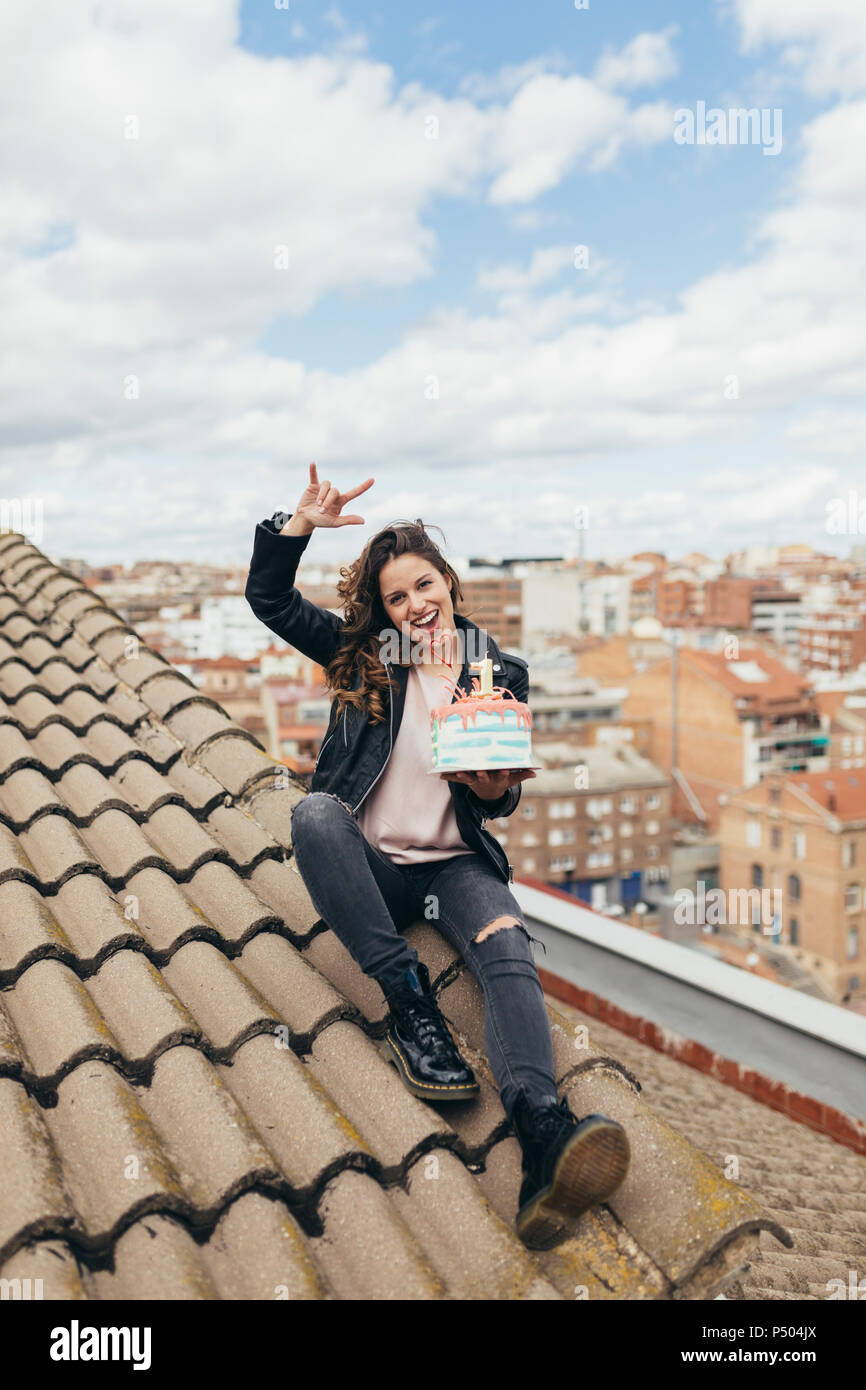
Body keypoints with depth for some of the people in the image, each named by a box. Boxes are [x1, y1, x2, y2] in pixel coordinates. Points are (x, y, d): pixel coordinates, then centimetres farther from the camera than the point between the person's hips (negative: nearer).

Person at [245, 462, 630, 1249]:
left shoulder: (500, 673, 6)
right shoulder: (361, 653, 7)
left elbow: (496, 804, 5)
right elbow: (268, 598, 1)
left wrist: (497, 787, -21)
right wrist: (302, 523, -15)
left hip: (453, 864, 0)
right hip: (367, 862, 1)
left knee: (509, 949, -31)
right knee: (314, 810, -33)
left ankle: (543, 1130, -55)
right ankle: (409, 1003, -31)